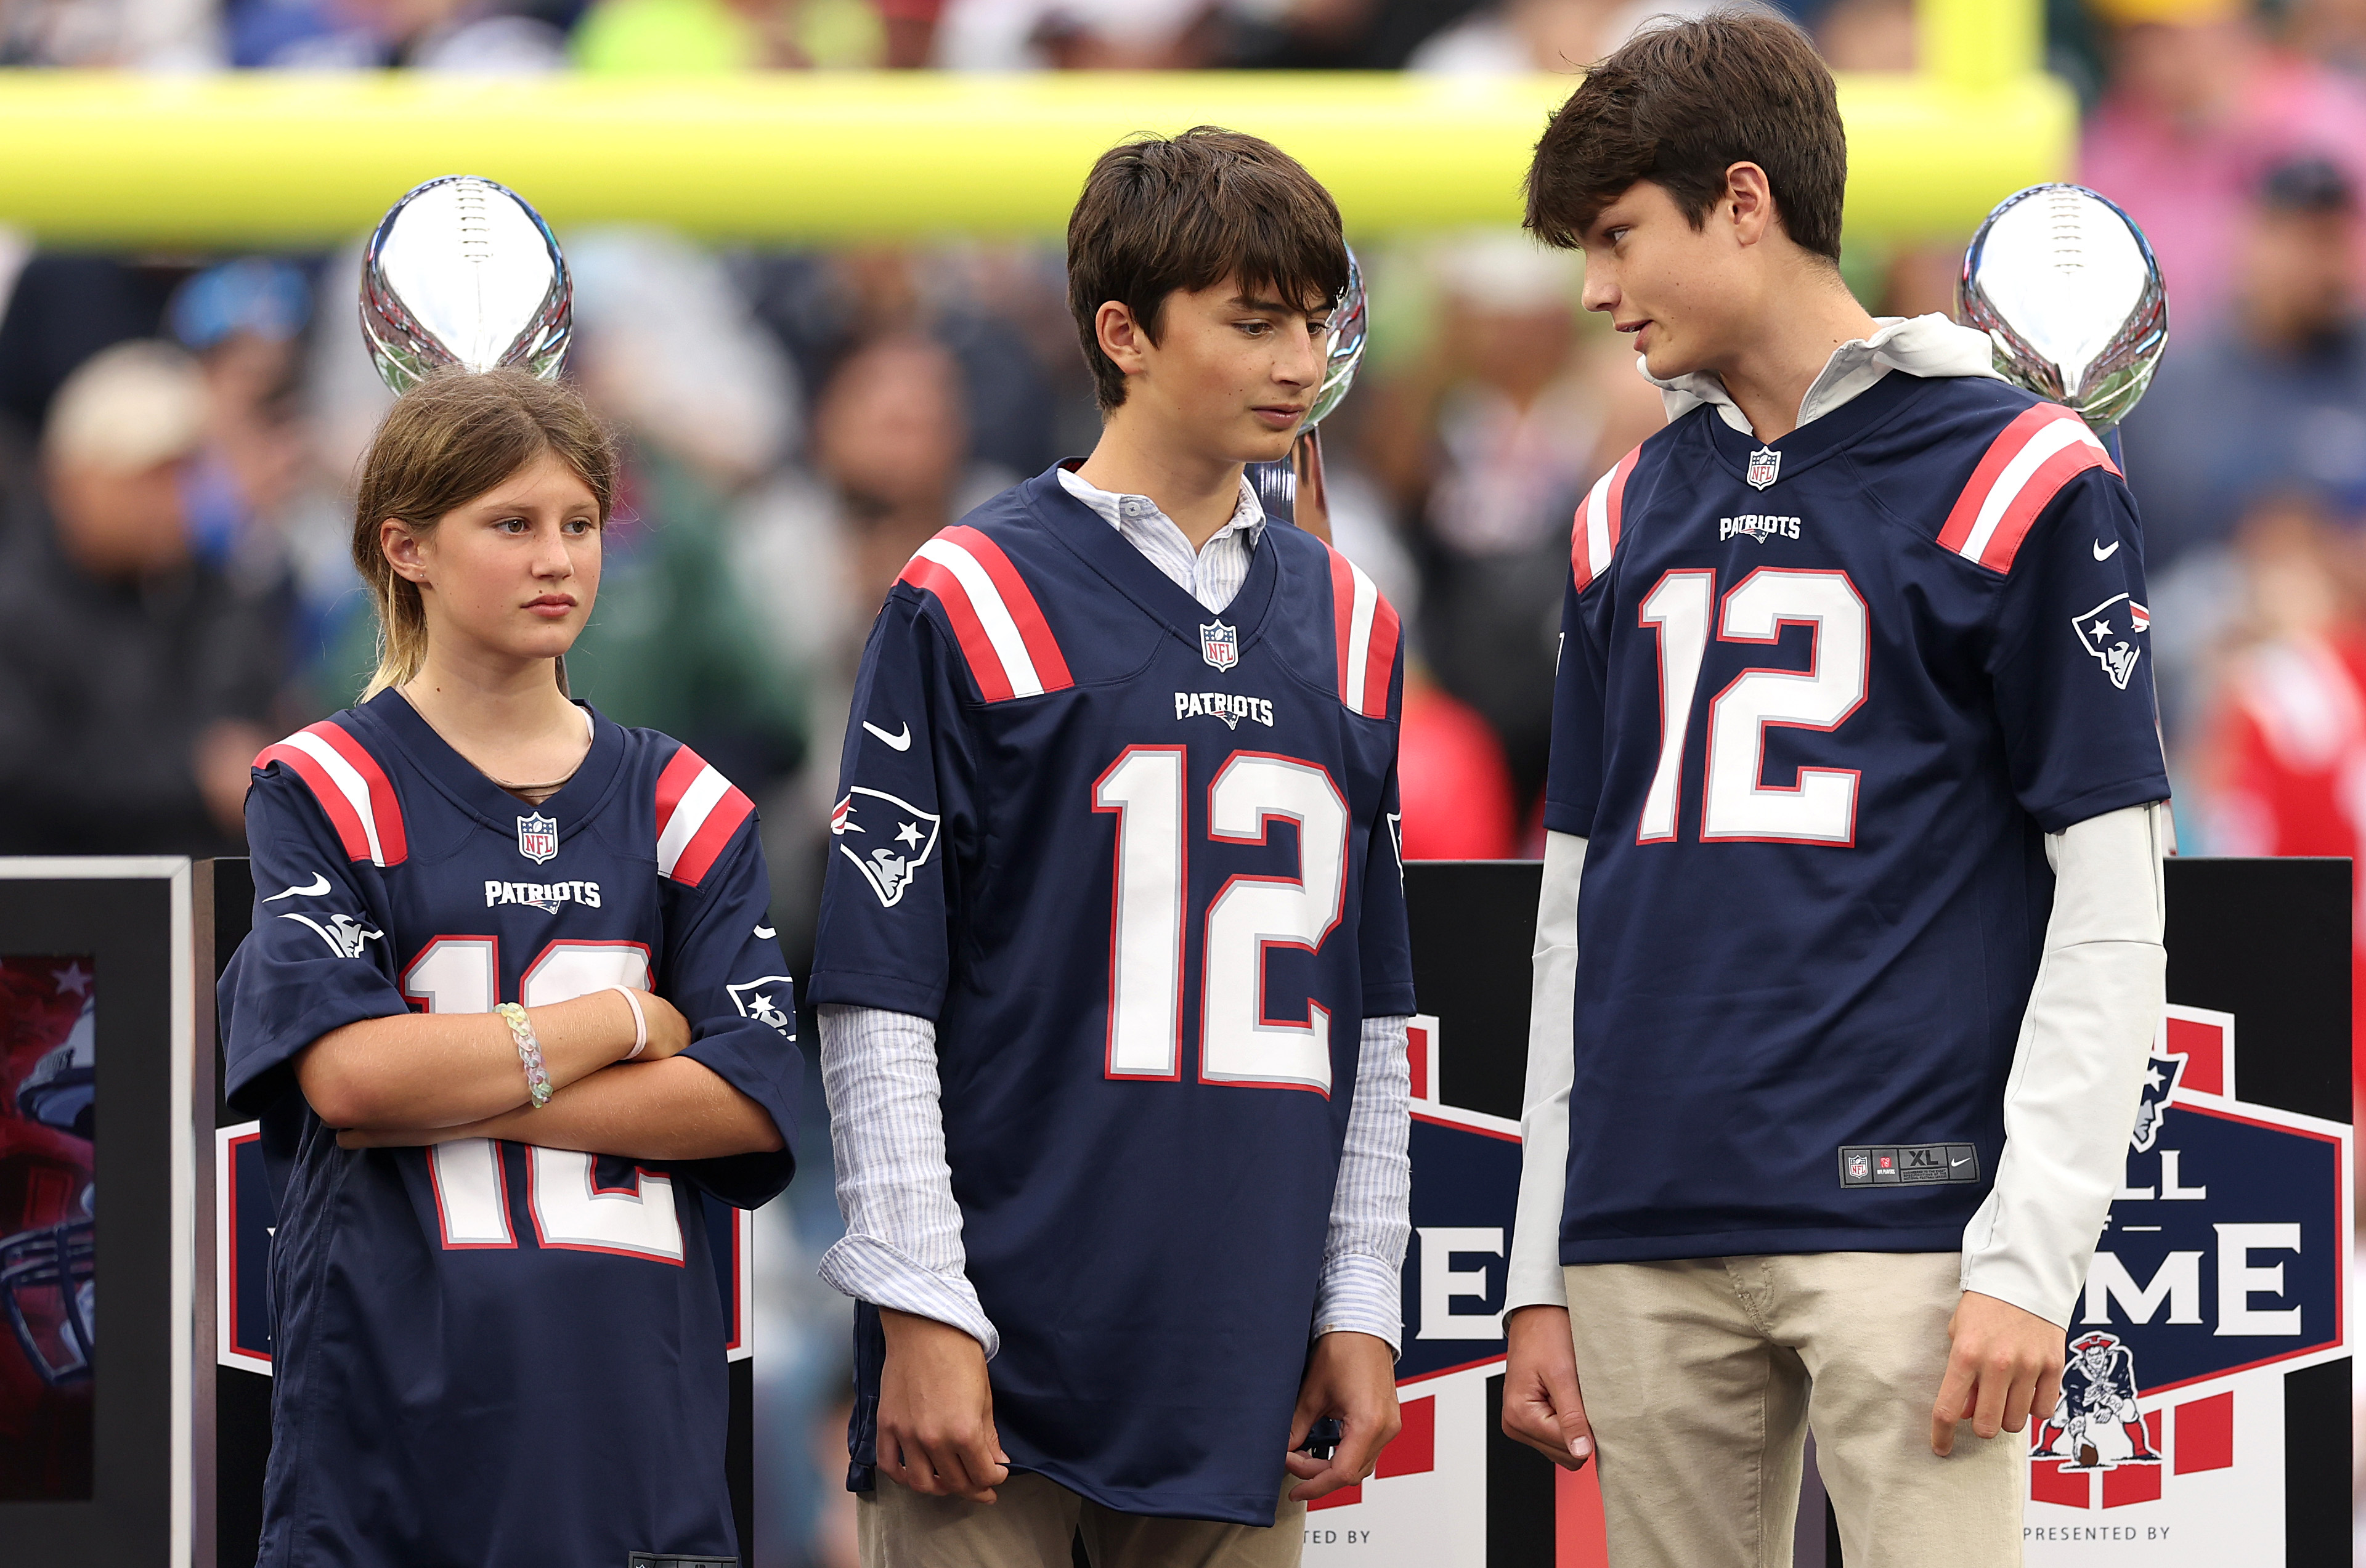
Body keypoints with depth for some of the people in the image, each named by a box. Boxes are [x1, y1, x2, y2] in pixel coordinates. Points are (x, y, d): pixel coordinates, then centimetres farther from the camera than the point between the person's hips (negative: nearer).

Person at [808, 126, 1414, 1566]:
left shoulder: (1349, 624, 14)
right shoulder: (973, 606, -3)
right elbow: (878, 1000, -6)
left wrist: (1362, 1306, 11)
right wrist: (923, 1314, -11)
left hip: (1239, 1369, 5)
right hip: (1010, 1348, -5)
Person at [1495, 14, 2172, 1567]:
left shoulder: (2016, 480, -1)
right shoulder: (1627, 517, 17)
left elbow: (2111, 910, -5)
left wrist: (2029, 1259, -12)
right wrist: (1544, 1274, 14)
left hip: (1901, 1221, -5)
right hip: (1649, 1246, 6)